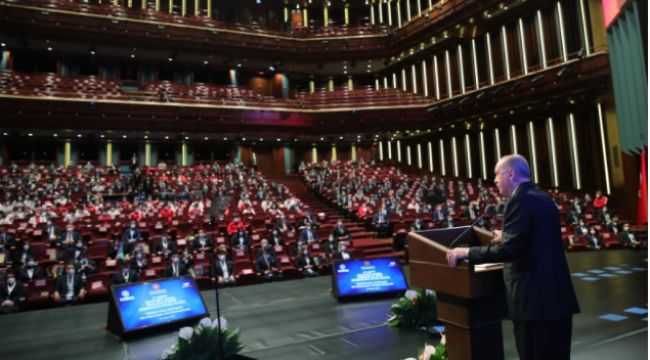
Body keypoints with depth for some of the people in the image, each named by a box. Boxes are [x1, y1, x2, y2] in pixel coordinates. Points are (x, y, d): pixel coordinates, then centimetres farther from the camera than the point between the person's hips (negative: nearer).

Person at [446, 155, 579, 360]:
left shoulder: (520, 199, -16)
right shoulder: (543, 198, 13)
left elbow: (509, 250, -23)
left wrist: (467, 253, -15)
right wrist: (506, 237, 25)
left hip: (535, 298, -9)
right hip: (558, 295, 9)